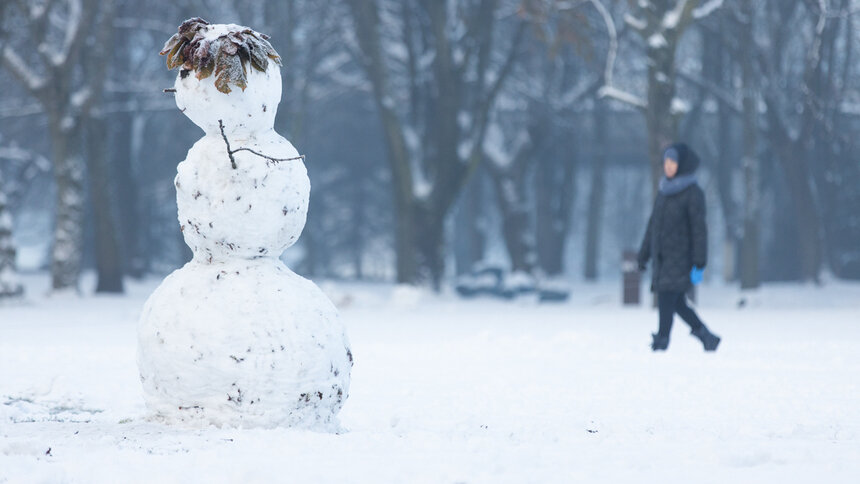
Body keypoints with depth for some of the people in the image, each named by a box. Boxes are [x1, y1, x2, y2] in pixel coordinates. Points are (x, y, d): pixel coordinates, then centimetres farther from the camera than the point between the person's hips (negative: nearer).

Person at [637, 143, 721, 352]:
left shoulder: (693, 193, -9)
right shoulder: (664, 190, 12)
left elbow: (699, 230, -12)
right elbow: (654, 224, 17)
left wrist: (699, 264, -16)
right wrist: (644, 256, 16)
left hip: (680, 259, -7)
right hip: (662, 258, 7)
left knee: (666, 303, -13)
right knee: (678, 304, 11)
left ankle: (661, 344, -12)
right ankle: (709, 339, 23)